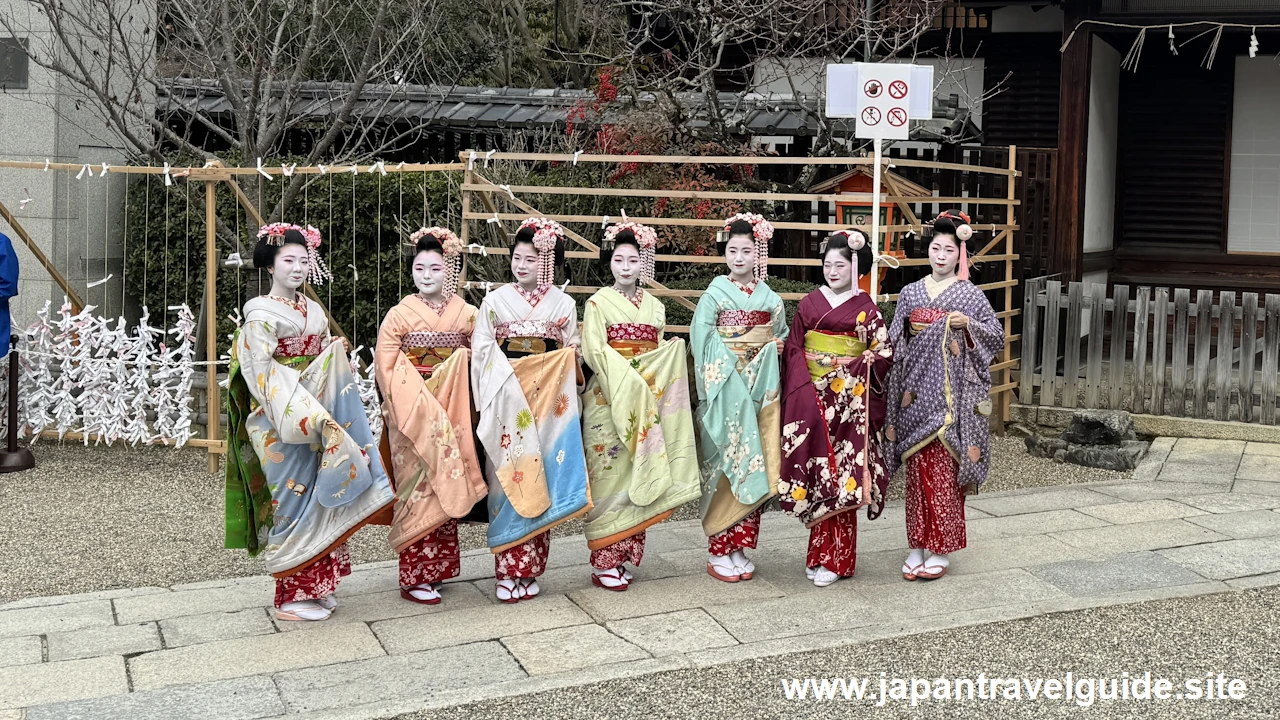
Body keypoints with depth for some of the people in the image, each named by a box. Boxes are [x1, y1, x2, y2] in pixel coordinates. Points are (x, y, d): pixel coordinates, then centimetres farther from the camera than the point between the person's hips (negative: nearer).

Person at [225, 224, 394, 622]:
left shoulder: (313, 309, 13)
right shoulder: (261, 313, -9)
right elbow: (261, 372, -18)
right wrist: (305, 414, -24)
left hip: (316, 418, 7)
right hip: (283, 426, -7)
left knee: (318, 499, 10)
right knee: (293, 502, -3)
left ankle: (317, 585, 20)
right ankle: (292, 595, 6)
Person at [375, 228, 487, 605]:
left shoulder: (466, 314, 5)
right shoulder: (399, 315, -2)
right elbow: (386, 368, -6)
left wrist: (455, 400, -4)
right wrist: (414, 404, -13)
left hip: (451, 413, 3)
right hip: (412, 415, -3)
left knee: (447, 486, 6)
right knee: (418, 487, -3)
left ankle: (437, 567, 17)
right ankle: (415, 577, 3)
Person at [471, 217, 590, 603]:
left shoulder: (563, 304, 7)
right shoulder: (496, 301, 3)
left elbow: (572, 355, 11)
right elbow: (481, 351, -1)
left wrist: (560, 393, -3)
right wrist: (495, 397, -11)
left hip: (547, 402, 1)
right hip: (507, 401, -1)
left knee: (539, 481, 2)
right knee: (508, 479, -3)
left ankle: (530, 571, 11)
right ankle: (507, 571, 3)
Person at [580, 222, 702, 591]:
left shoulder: (654, 307, 16)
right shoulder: (599, 303, 0)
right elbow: (594, 350, -9)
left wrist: (672, 352, -3)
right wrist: (630, 381, -18)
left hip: (647, 401, 5)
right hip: (608, 401, -5)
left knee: (639, 476, 4)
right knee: (609, 474, -6)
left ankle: (625, 556, 12)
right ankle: (604, 563, -1)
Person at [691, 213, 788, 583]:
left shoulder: (769, 298, 10)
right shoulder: (714, 295, -1)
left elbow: (782, 337, 19)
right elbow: (701, 342, -6)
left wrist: (776, 348, -2)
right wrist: (716, 381, -15)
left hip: (759, 390, 4)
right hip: (725, 391, -4)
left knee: (752, 467, 5)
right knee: (724, 466, -4)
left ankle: (739, 548, 13)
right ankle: (719, 552, 3)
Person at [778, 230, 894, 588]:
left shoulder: (865, 309, 2)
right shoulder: (810, 303, 8)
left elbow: (885, 351, 2)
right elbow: (793, 348, 5)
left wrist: (868, 361, -17)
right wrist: (805, 386, -7)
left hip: (850, 401, -2)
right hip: (810, 399, 2)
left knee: (842, 476, -3)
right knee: (817, 473, 3)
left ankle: (834, 558, 4)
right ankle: (821, 554, 13)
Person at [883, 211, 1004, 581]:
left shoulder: (970, 294, 2)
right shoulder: (911, 293, 11)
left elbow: (998, 334, 3)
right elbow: (896, 343, 13)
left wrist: (969, 324, -13)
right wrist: (898, 390, 1)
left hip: (951, 394, -3)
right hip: (917, 392, 3)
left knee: (944, 467, -4)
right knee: (918, 466, 4)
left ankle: (942, 549, 3)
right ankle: (918, 545, 12)